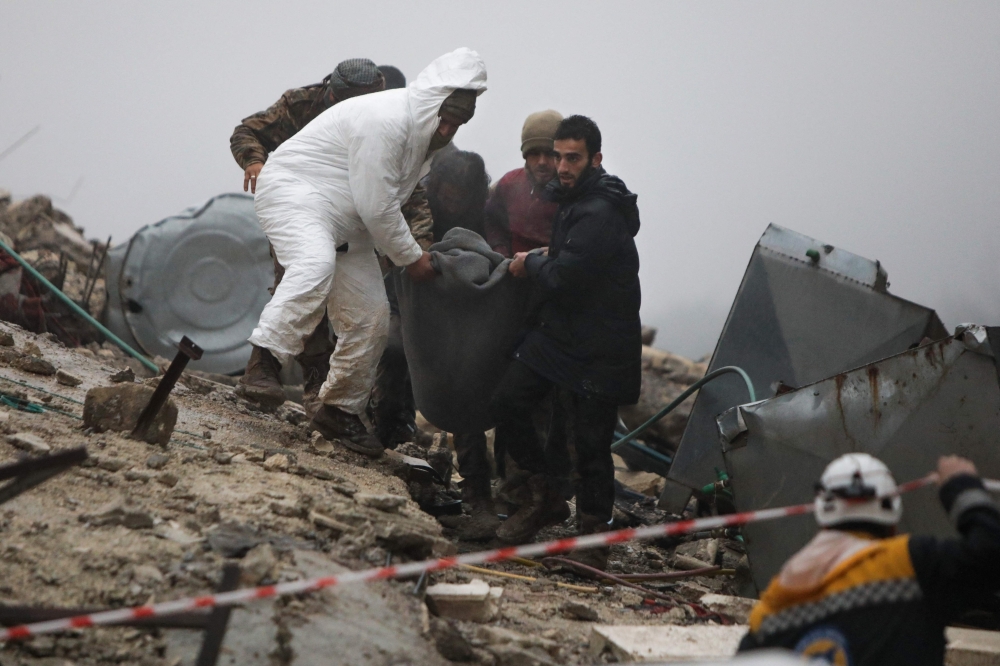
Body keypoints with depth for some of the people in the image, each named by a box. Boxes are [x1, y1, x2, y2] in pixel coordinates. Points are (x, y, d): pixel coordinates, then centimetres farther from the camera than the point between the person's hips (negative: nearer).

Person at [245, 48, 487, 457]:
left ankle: (340, 411, 15)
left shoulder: (425, 134, 7)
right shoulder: (385, 120, -25)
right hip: (292, 193, -9)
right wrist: (411, 257, -12)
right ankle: (268, 350, -45)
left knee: (371, 318, 3)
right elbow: (376, 206, -23)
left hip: (345, 225, 9)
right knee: (316, 263, -40)